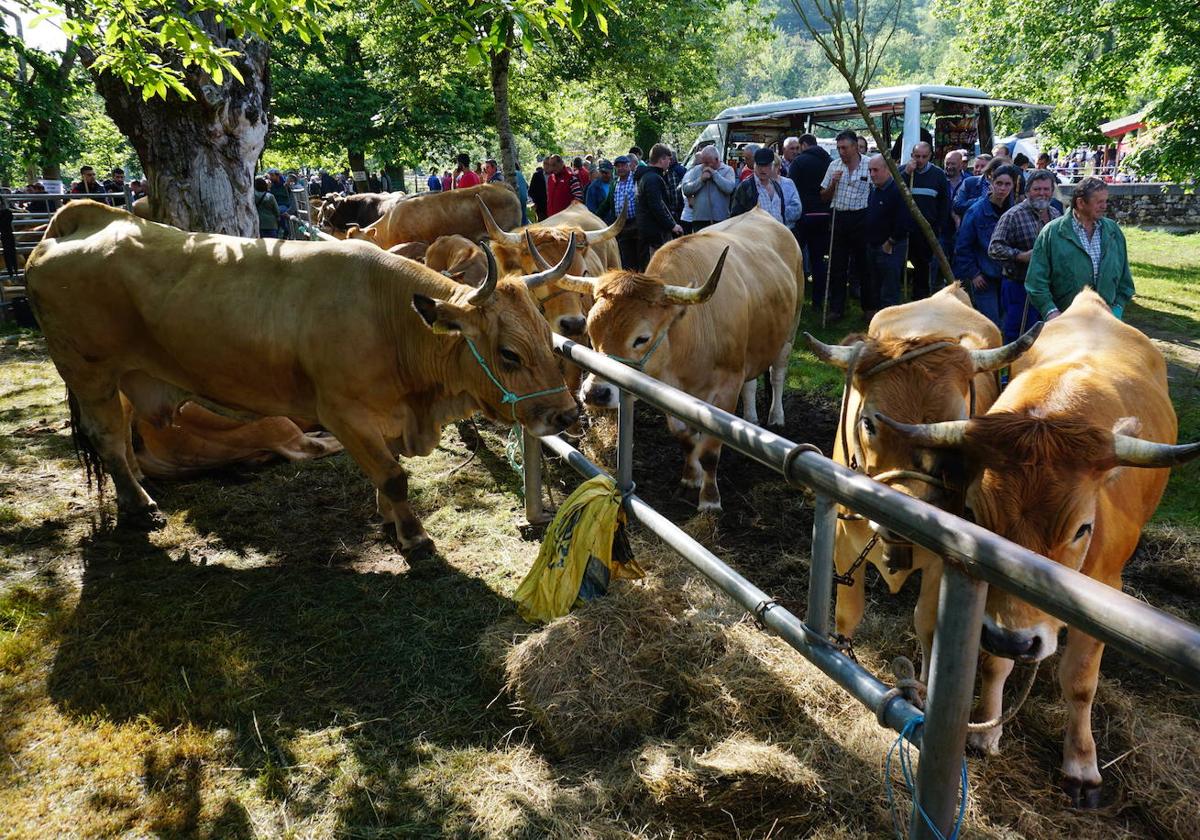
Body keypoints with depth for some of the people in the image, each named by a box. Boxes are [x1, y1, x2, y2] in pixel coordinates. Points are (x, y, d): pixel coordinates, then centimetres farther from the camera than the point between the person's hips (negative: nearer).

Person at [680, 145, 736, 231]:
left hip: (721, 218, -2)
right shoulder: (696, 170, 9)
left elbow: (729, 188, -15)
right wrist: (701, 179, -9)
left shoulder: (727, 170, 3)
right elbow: (685, 189, 0)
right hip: (699, 219, 2)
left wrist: (715, 174, -11)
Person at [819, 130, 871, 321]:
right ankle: (836, 308, 14)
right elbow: (824, 197, 12)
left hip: (862, 218, -3)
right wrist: (833, 183, -6)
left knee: (864, 262, 5)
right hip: (839, 218, 3)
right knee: (837, 264, 6)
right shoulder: (834, 166, 7)